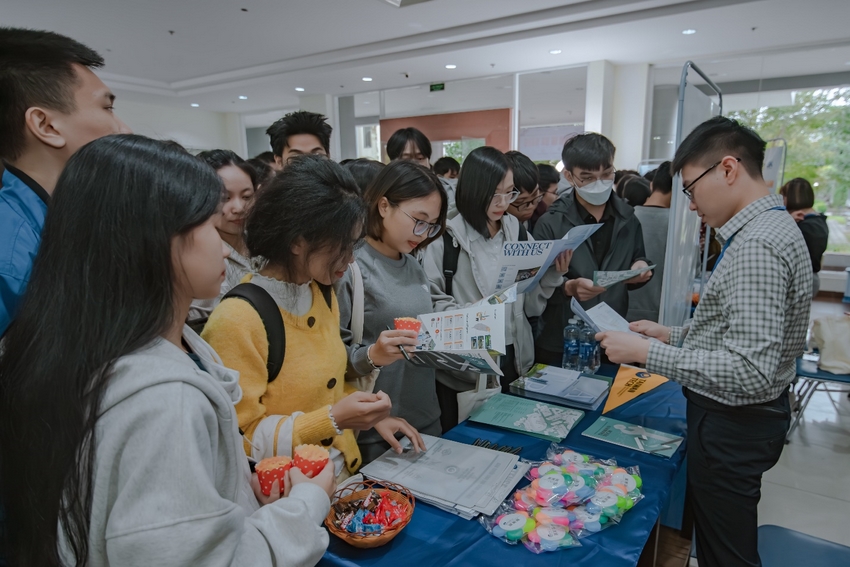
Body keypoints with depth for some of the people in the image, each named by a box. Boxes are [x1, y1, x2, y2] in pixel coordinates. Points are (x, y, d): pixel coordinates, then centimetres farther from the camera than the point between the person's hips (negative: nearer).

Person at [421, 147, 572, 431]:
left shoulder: (518, 234, 3)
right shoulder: (447, 238, -12)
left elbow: (531, 306, 5)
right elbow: (430, 301, -14)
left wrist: (554, 275, -10)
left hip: (514, 360, 5)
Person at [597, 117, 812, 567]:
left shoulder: (756, 245, -24)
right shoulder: (771, 227, 8)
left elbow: (751, 370, -29)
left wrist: (648, 353, -24)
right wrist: (674, 335, 7)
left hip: (732, 424, -9)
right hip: (739, 416, 9)